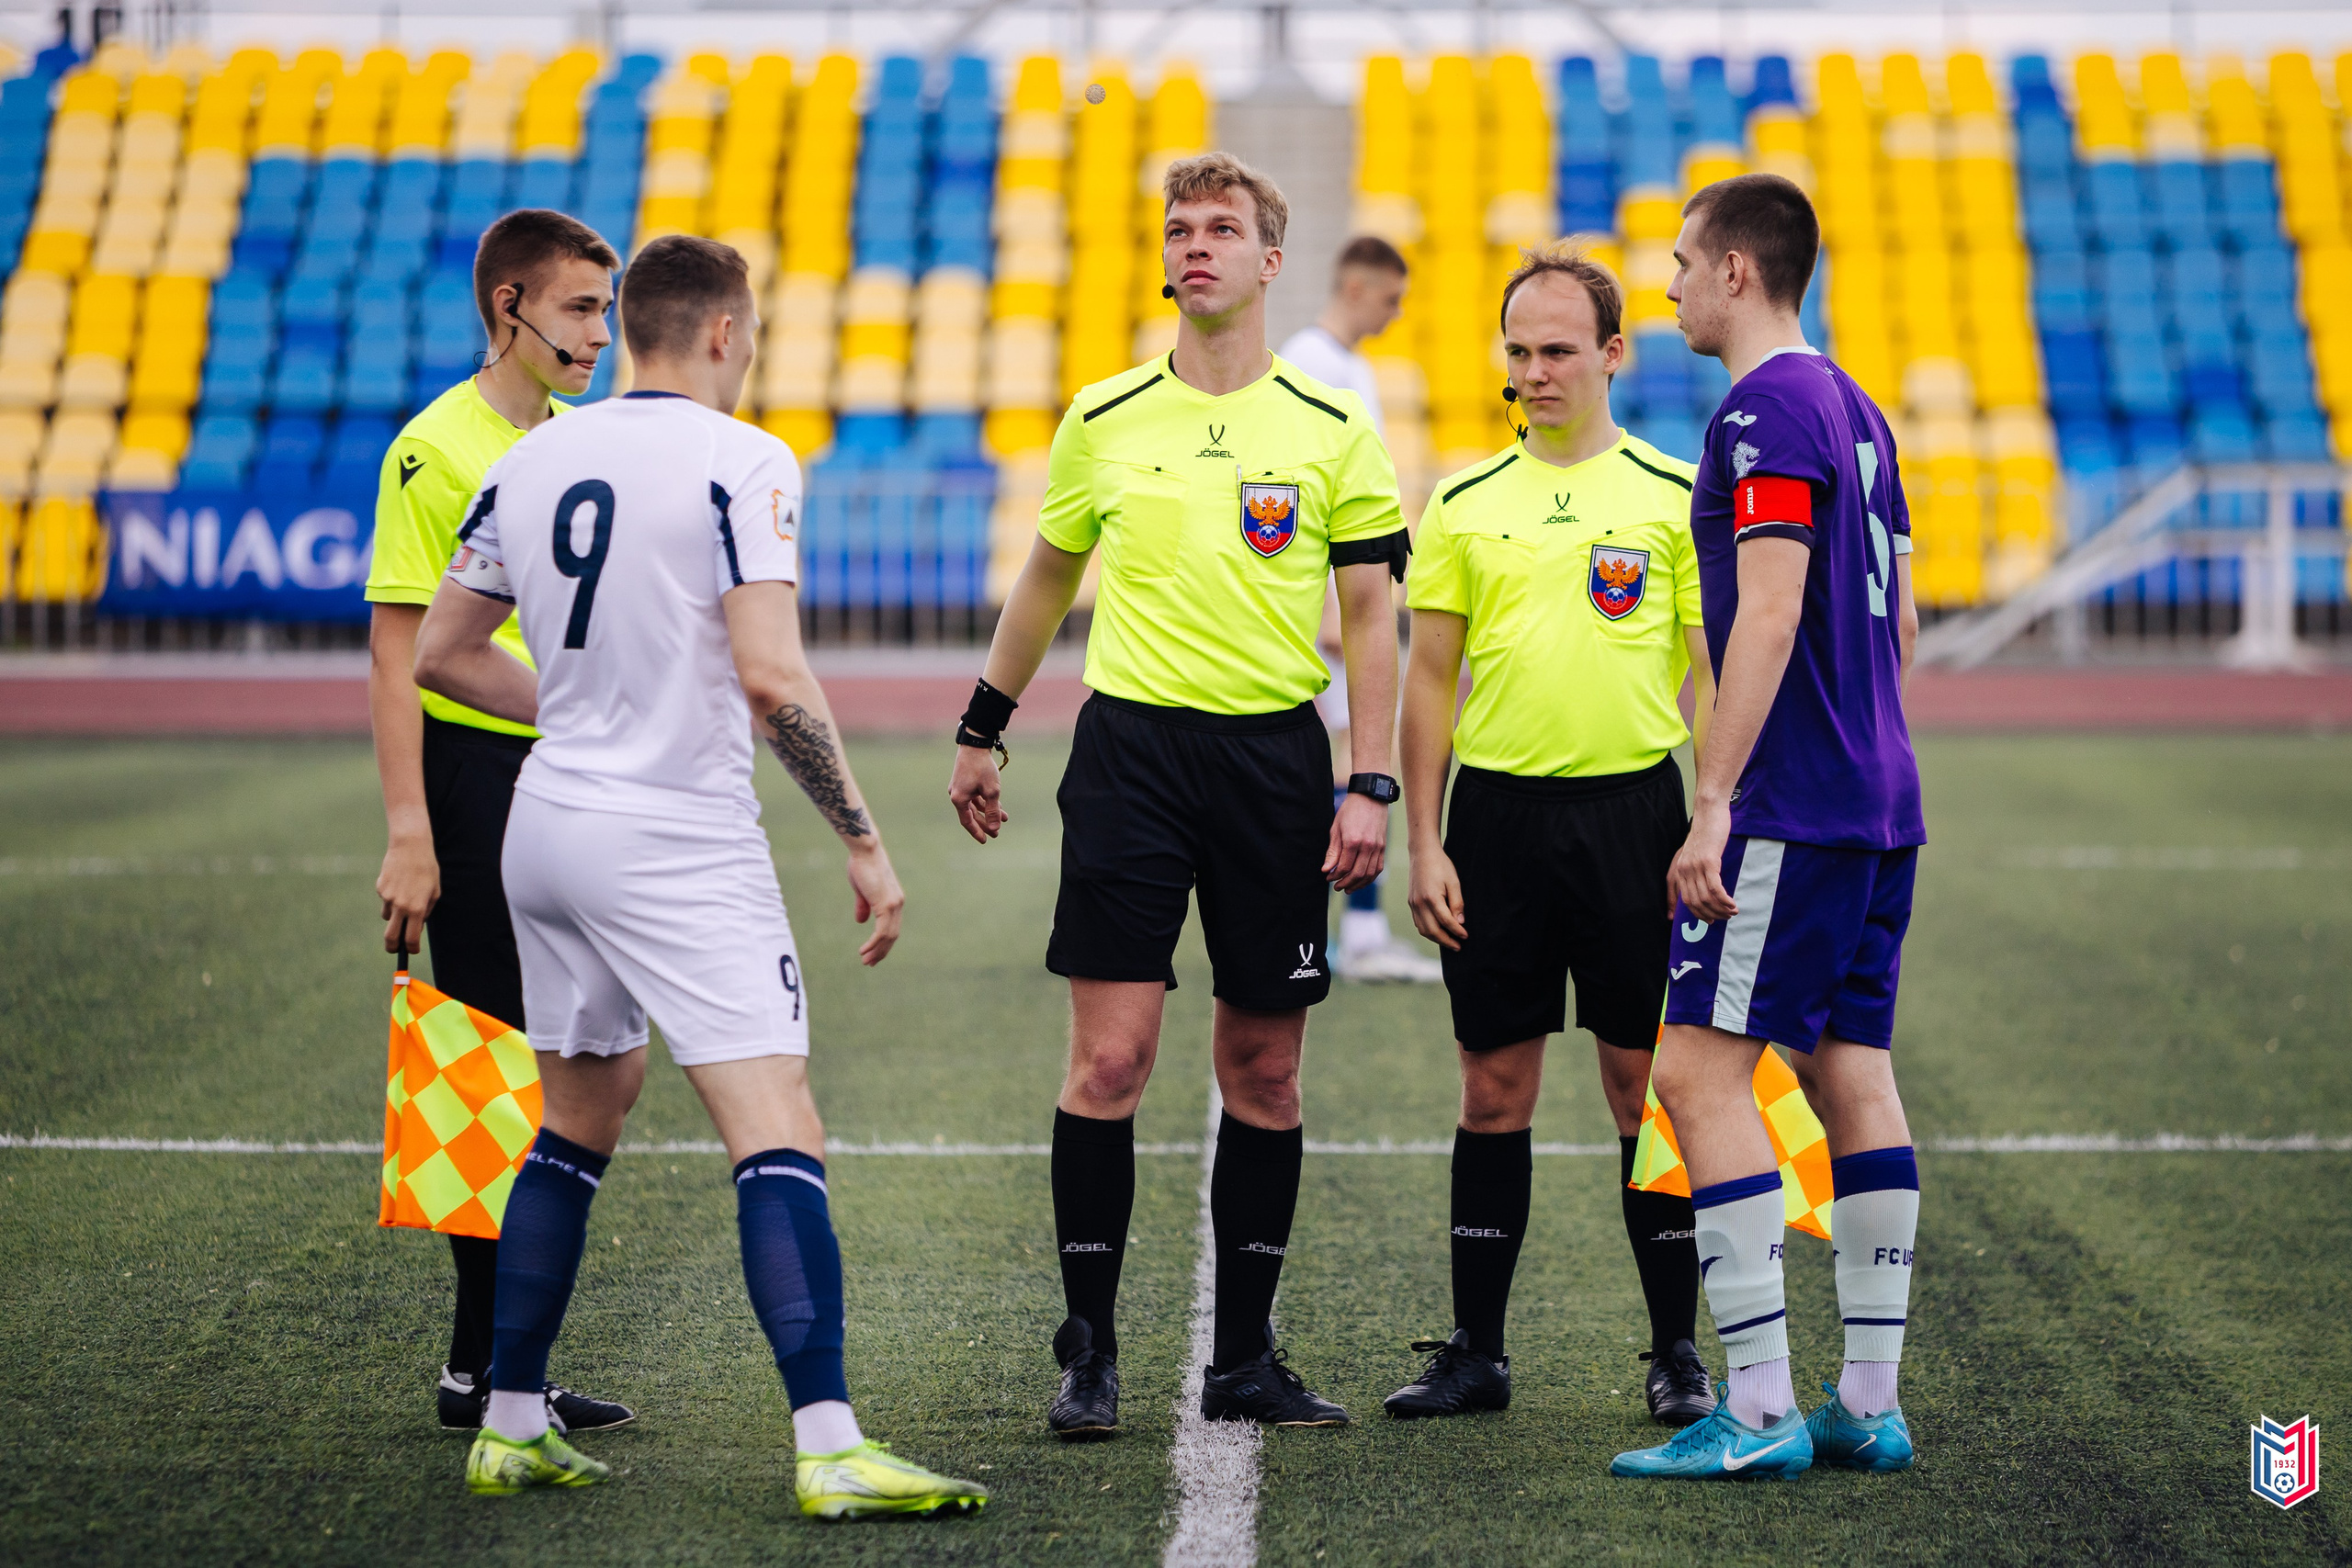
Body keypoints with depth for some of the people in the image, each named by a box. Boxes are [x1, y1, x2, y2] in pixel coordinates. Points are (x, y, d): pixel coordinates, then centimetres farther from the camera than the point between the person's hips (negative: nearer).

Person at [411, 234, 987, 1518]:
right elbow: (771, 676, -19)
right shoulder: (741, 461, -10)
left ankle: (510, 1425, 22)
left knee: (577, 1127, 20)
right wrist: (864, 842, -11)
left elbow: (440, 652, 16)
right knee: (780, 1138, -10)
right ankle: (830, 1448, -20)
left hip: (547, 827, 7)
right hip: (682, 844, -7)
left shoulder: (530, 462, 9)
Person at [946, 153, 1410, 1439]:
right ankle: (1088, 1352, 1)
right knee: (1110, 1055, -8)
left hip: (1275, 757, 0)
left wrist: (1369, 787, -4)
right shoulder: (1102, 421, 6)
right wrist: (981, 730, 23)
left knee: (1264, 1068, 4)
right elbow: (1045, 578, 20)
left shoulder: (1331, 429, 3)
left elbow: (1370, 617, 4)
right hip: (1132, 750, 0)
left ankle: (1244, 1359, 13)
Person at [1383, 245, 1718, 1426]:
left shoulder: (1675, 496, 2)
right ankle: (1476, 1351, 12)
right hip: (1498, 810, 2)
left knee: (1647, 1084, 1)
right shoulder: (1462, 505, 7)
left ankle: (1677, 1354, 9)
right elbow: (1431, 681, 9)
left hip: (1632, 809, -2)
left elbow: (1716, 677, 3)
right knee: (1495, 1088, 5)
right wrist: (1424, 845, 2)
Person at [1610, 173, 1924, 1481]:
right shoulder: (1856, 410, 17)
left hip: (1794, 809, -10)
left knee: (1701, 1071, -9)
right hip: (1879, 800, 10)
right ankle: (1870, 1405, 10)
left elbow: (1771, 615, -20)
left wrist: (1715, 803, -20)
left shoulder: (1769, 410, -13)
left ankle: (1761, 1410, -13)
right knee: (1852, 1074, 9)